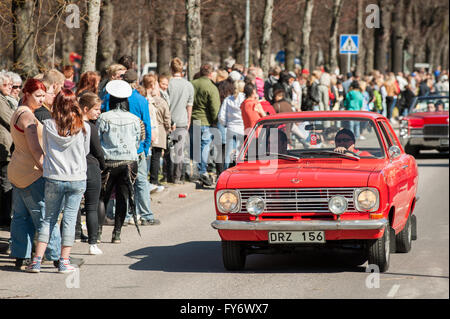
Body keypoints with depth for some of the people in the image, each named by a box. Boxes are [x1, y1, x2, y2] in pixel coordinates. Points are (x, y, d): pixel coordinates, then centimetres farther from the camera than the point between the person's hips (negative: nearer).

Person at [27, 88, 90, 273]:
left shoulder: (48, 125, -4)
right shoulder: (83, 127, -6)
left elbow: (45, 149, 9)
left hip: (54, 179, 1)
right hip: (77, 180, -1)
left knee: (49, 218, 10)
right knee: (70, 218, 5)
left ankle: (37, 260, 5)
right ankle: (64, 261, 5)